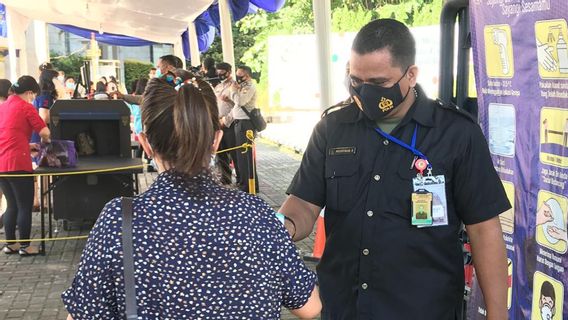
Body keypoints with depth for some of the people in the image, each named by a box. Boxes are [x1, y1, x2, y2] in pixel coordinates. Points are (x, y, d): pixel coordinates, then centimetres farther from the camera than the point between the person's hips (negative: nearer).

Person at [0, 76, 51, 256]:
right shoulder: (26, 107, -5)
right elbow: (45, 132, -8)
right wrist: (45, 141, 13)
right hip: (17, 163, -7)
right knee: (25, 206, 2)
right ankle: (24, 246, 5)